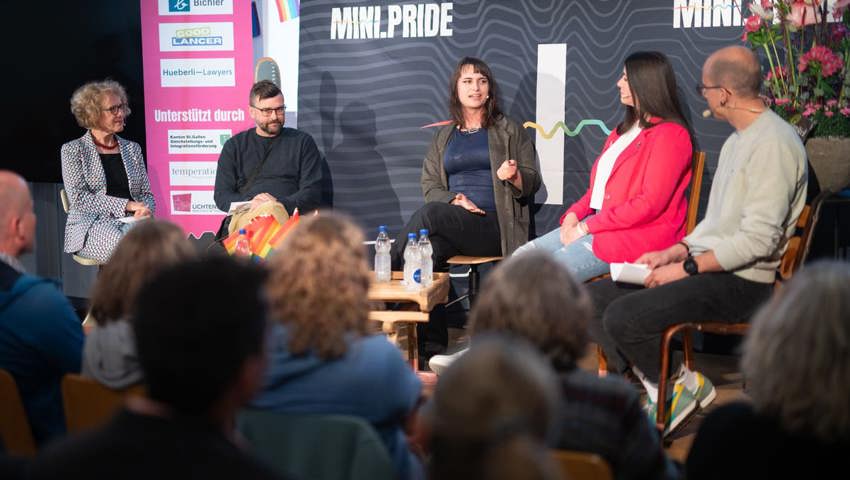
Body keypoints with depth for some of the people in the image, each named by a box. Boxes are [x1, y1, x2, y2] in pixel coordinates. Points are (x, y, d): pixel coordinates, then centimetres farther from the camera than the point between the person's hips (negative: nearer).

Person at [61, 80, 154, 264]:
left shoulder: (132, 148, 20)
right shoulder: (73, 150, 6)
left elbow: (147, 194, 18)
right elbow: (78, 198, -6)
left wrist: (145, 210, -8)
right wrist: (126, 205, -13)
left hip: (131, 221, 4)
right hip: (90, 225, -3)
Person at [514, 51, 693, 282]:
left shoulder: (669, 135, -8)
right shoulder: (624, 130, 23)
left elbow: (650, 203, -17)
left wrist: (586, 227, -15)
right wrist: (574, 214, 3)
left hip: (637, 235, -9)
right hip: (596, 223, 9)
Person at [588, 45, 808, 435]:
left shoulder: (773, 143, -16)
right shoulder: (738, 140, 18)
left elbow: (759, 239, -22)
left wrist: (688, 268, -18)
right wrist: (674, 252, 6)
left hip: (742, 282, -10)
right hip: (707, 266, 10)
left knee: (623, 317, -26)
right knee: (593, 299, 1)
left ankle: (680, 385, 0)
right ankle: (658, 389, 3)